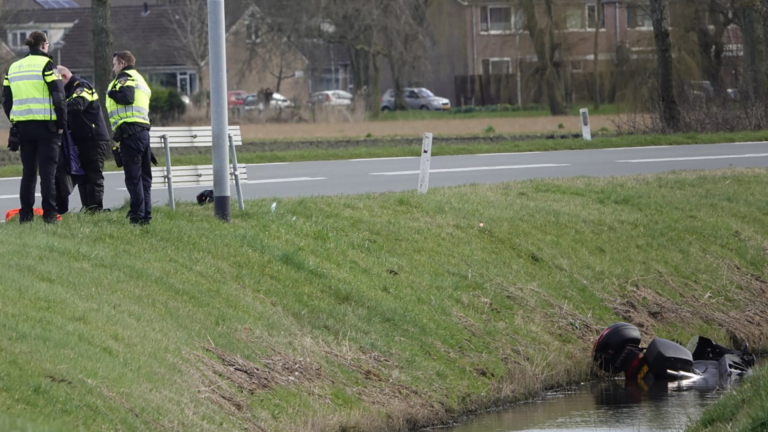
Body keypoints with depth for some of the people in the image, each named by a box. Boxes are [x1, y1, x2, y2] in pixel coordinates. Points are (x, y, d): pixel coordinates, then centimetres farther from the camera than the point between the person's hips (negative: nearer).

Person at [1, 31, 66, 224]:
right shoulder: (46, 65, -7)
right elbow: (58, 97, -12)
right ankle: (49, 213, -7)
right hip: (46, 125, -5)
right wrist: (62, 123, -3)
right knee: (47, 170, -3)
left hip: (23, 126, 5)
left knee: (28, 171, 10)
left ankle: (25, 214, 8)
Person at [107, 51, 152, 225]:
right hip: (143, 130, 9)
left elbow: (127, 97, -17)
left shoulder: (125, 78, -1)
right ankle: (146, 215, 10)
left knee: (133, 176, -10)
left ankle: (137, 216, -14)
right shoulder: (140, 79, 28)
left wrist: (111, 93, -2)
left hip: (130, 130, -9)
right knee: (144, 176, 11)